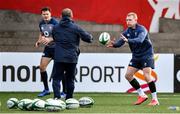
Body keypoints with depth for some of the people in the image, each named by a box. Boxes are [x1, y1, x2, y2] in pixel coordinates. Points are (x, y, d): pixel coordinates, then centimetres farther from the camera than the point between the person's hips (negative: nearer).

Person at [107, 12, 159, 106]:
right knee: (128, 75, 1)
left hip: (146, 55, -7)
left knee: (147, 76, -18)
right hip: (136, 57, 7)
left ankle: (155, 99, -8)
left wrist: (128, 40, -50)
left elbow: (140, 40, -36)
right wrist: (114, 44, -27)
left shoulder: (141, 29, -17)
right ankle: (142, 95, 12)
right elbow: (120, 42, -4)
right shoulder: (127, 32, 3)